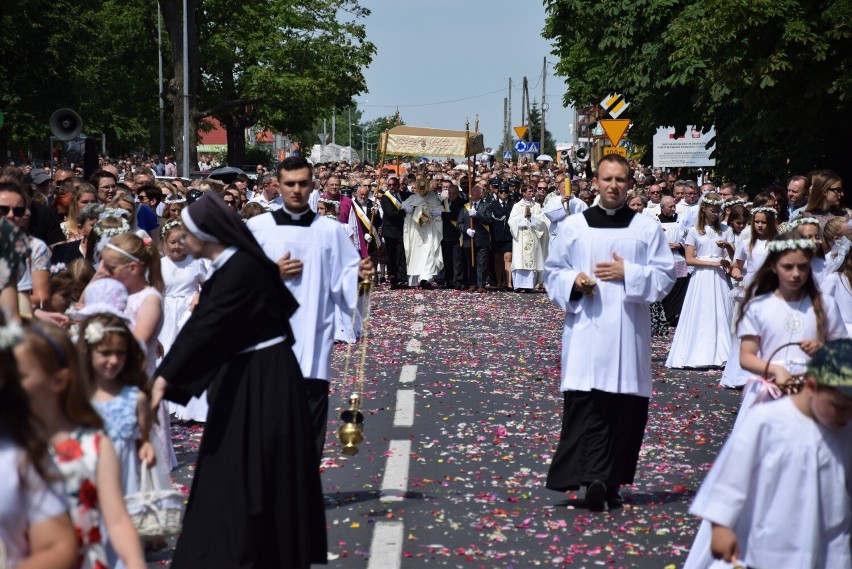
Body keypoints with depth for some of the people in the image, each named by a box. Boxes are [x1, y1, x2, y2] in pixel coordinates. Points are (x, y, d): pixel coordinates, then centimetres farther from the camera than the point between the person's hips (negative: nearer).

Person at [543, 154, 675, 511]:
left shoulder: (647, 228, 8)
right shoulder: (573, 227, 9)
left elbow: (666, 275, 4)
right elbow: (553, 271, 13)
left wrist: (628, 274, -9)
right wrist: (574, 281, -8)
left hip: (628, 333, 1)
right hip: (585, 331, 0)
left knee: (625, 408, 0)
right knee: (584, 404, -10)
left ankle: (609, 482, 7)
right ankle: (594, 478, -13)